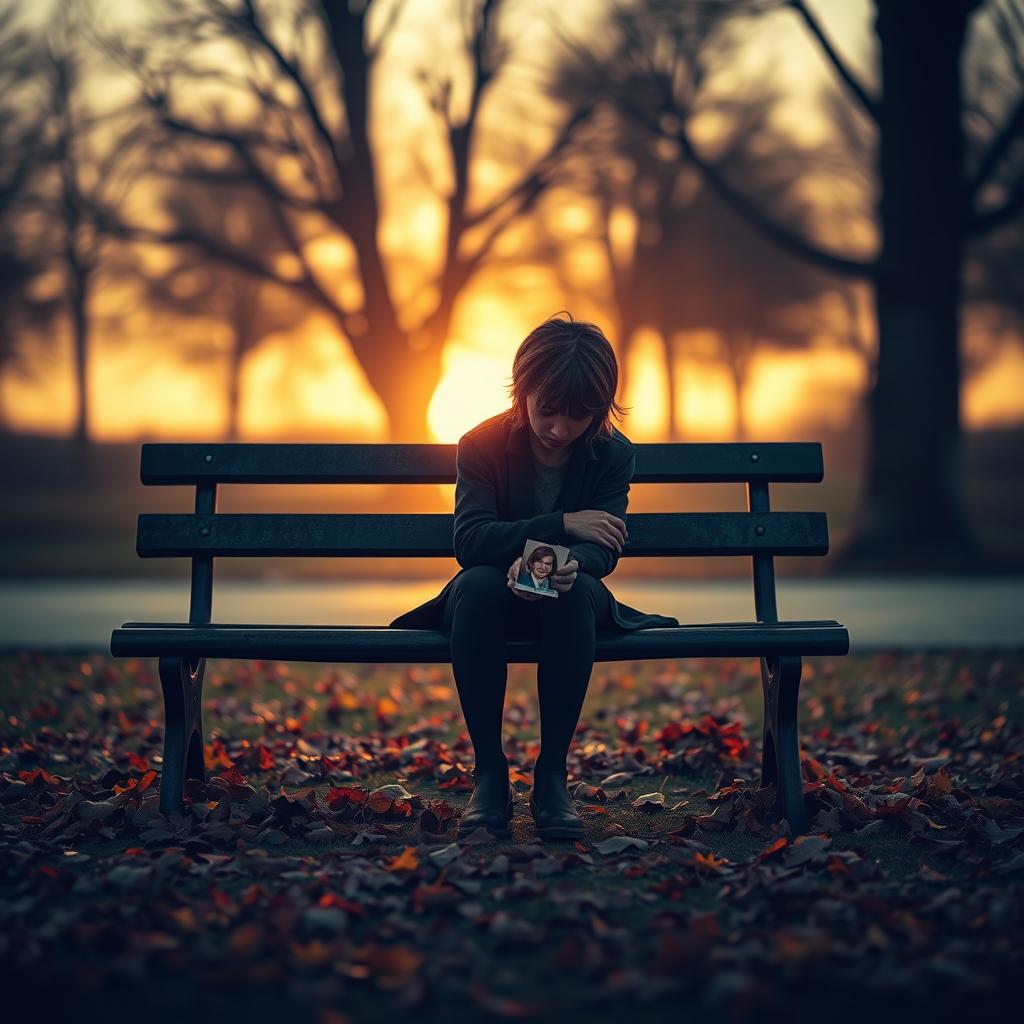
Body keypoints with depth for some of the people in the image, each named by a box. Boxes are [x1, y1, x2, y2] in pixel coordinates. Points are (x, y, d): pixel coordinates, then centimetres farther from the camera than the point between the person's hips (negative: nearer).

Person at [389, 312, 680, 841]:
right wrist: (561, 524, -29)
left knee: (576, 588, -36)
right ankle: (489, 773, -27)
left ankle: (553, 774, -27)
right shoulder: (482, 445, -9)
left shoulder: (614, 455, -5)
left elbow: (602, 549, -16)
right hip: (493, 600, 0)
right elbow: (469, 542, -21)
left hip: (568, 599, 1)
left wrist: (567, 565, -40)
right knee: (477, 583, -37)